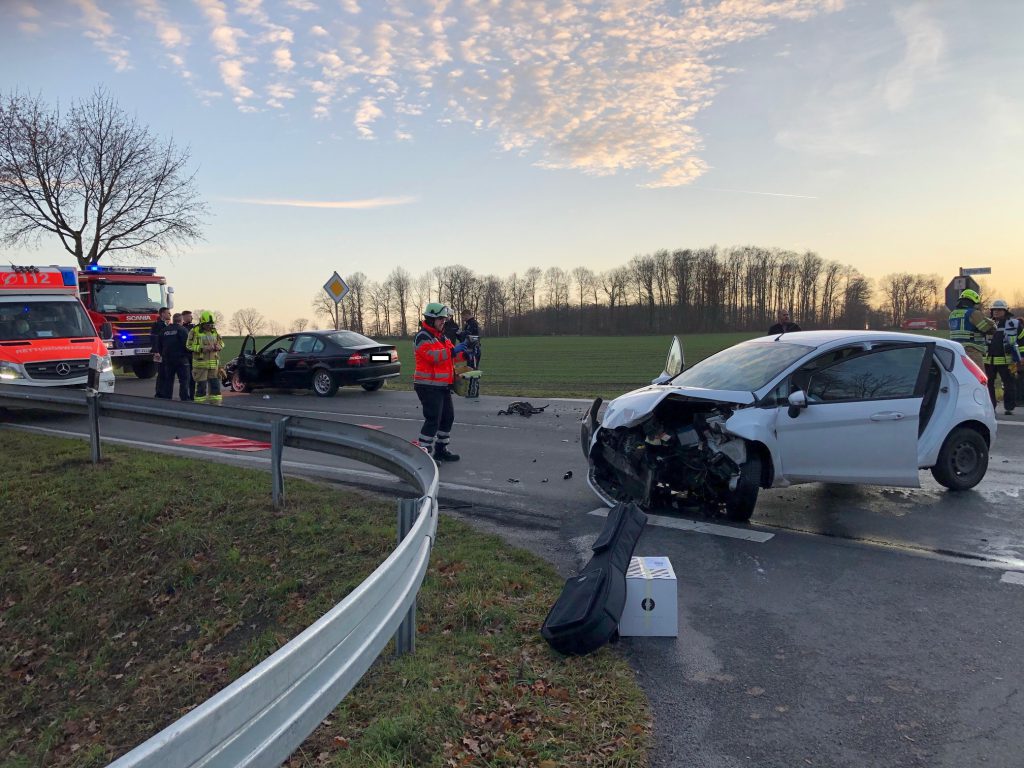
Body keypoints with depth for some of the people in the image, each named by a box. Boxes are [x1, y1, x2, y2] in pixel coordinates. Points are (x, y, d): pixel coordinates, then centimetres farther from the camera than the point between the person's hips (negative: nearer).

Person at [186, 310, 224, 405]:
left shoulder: (214, 331, 11)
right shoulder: (194, 331, -4)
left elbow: (221, 343, 17)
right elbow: (189, 345, -7)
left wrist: (218, 346, -6)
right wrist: (202, 348, -18)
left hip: (213, 364, 4)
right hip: (200, 363, -4)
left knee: (215, 385, 3)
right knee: (201, 386, -1)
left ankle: (215, 404, 8)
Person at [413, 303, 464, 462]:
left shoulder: (443, 337, 17)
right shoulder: (422, 337, -12)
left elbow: (451, 356, 17)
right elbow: (433, 355, -26)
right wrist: (453, 351, -30)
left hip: (443, 385, 10)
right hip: (428, 386, -10)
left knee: (448, 417, 14)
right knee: (433, 419, -12)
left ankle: (441, 449, 27)